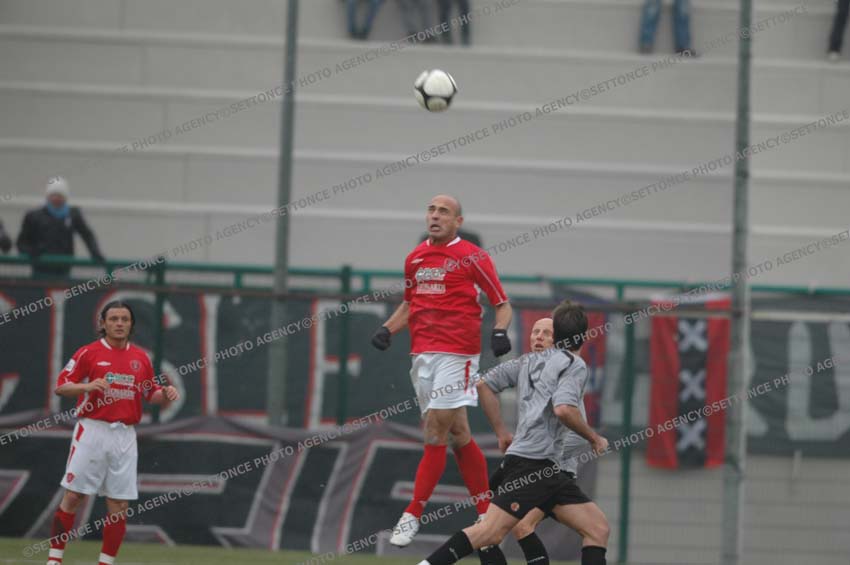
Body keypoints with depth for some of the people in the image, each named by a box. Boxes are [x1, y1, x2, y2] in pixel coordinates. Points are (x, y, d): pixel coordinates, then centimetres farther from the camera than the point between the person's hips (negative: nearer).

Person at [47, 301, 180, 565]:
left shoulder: (140, 358, 11)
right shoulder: (89, 353, 0)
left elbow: (152, 394, 19)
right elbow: (61, 387, -2)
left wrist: (166, 394, -3)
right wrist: (88, 386, -20)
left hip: (125, 435, 3)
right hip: (92, 431, -3)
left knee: (119, 505, 1)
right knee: (73, 496, -5)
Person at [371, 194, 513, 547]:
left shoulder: (473, 257, -3)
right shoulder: (415, 258, 14)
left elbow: (503, 305, 1)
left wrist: (500, 332, -18)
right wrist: (387, 330, 9)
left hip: (456, 355, -6)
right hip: (422, 355, 6)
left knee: (436, 433, -10)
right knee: (458, 435, 9)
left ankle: (413, 515, -7)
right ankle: (486, 514, 16)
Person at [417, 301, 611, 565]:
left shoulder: (531, 361, 21)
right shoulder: (574, 365, -2)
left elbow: (483, 384, 20)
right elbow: (563, 409, -19)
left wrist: (501, 432, 24)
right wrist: (594, 438, -4)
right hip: (533, 462, -9)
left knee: (598, 529, 4)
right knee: (491, 531, -17)